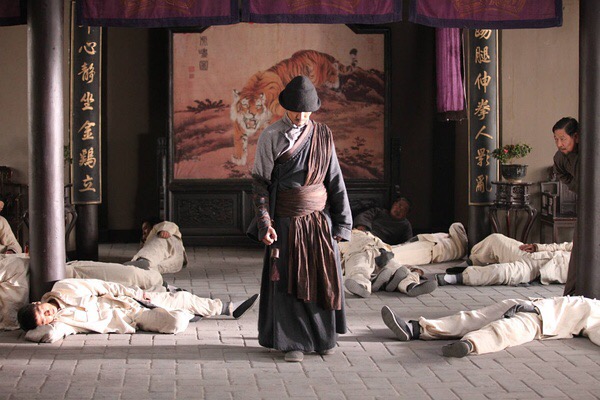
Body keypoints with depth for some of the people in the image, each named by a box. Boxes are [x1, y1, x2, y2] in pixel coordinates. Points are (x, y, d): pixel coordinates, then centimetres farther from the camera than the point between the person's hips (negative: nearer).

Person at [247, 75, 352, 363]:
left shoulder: (323, 135, 5)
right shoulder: (271, 137, -3)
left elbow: (335, 180, 7)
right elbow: (260, 181, -3)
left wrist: (342, 222, 4)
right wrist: (265, 223, -11)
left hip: (320, 218, 3)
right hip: (286, 221, -2)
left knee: (324, 277, 7)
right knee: (288, 280, 1)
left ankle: (323, 337, 22)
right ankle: (293, 342, 11)